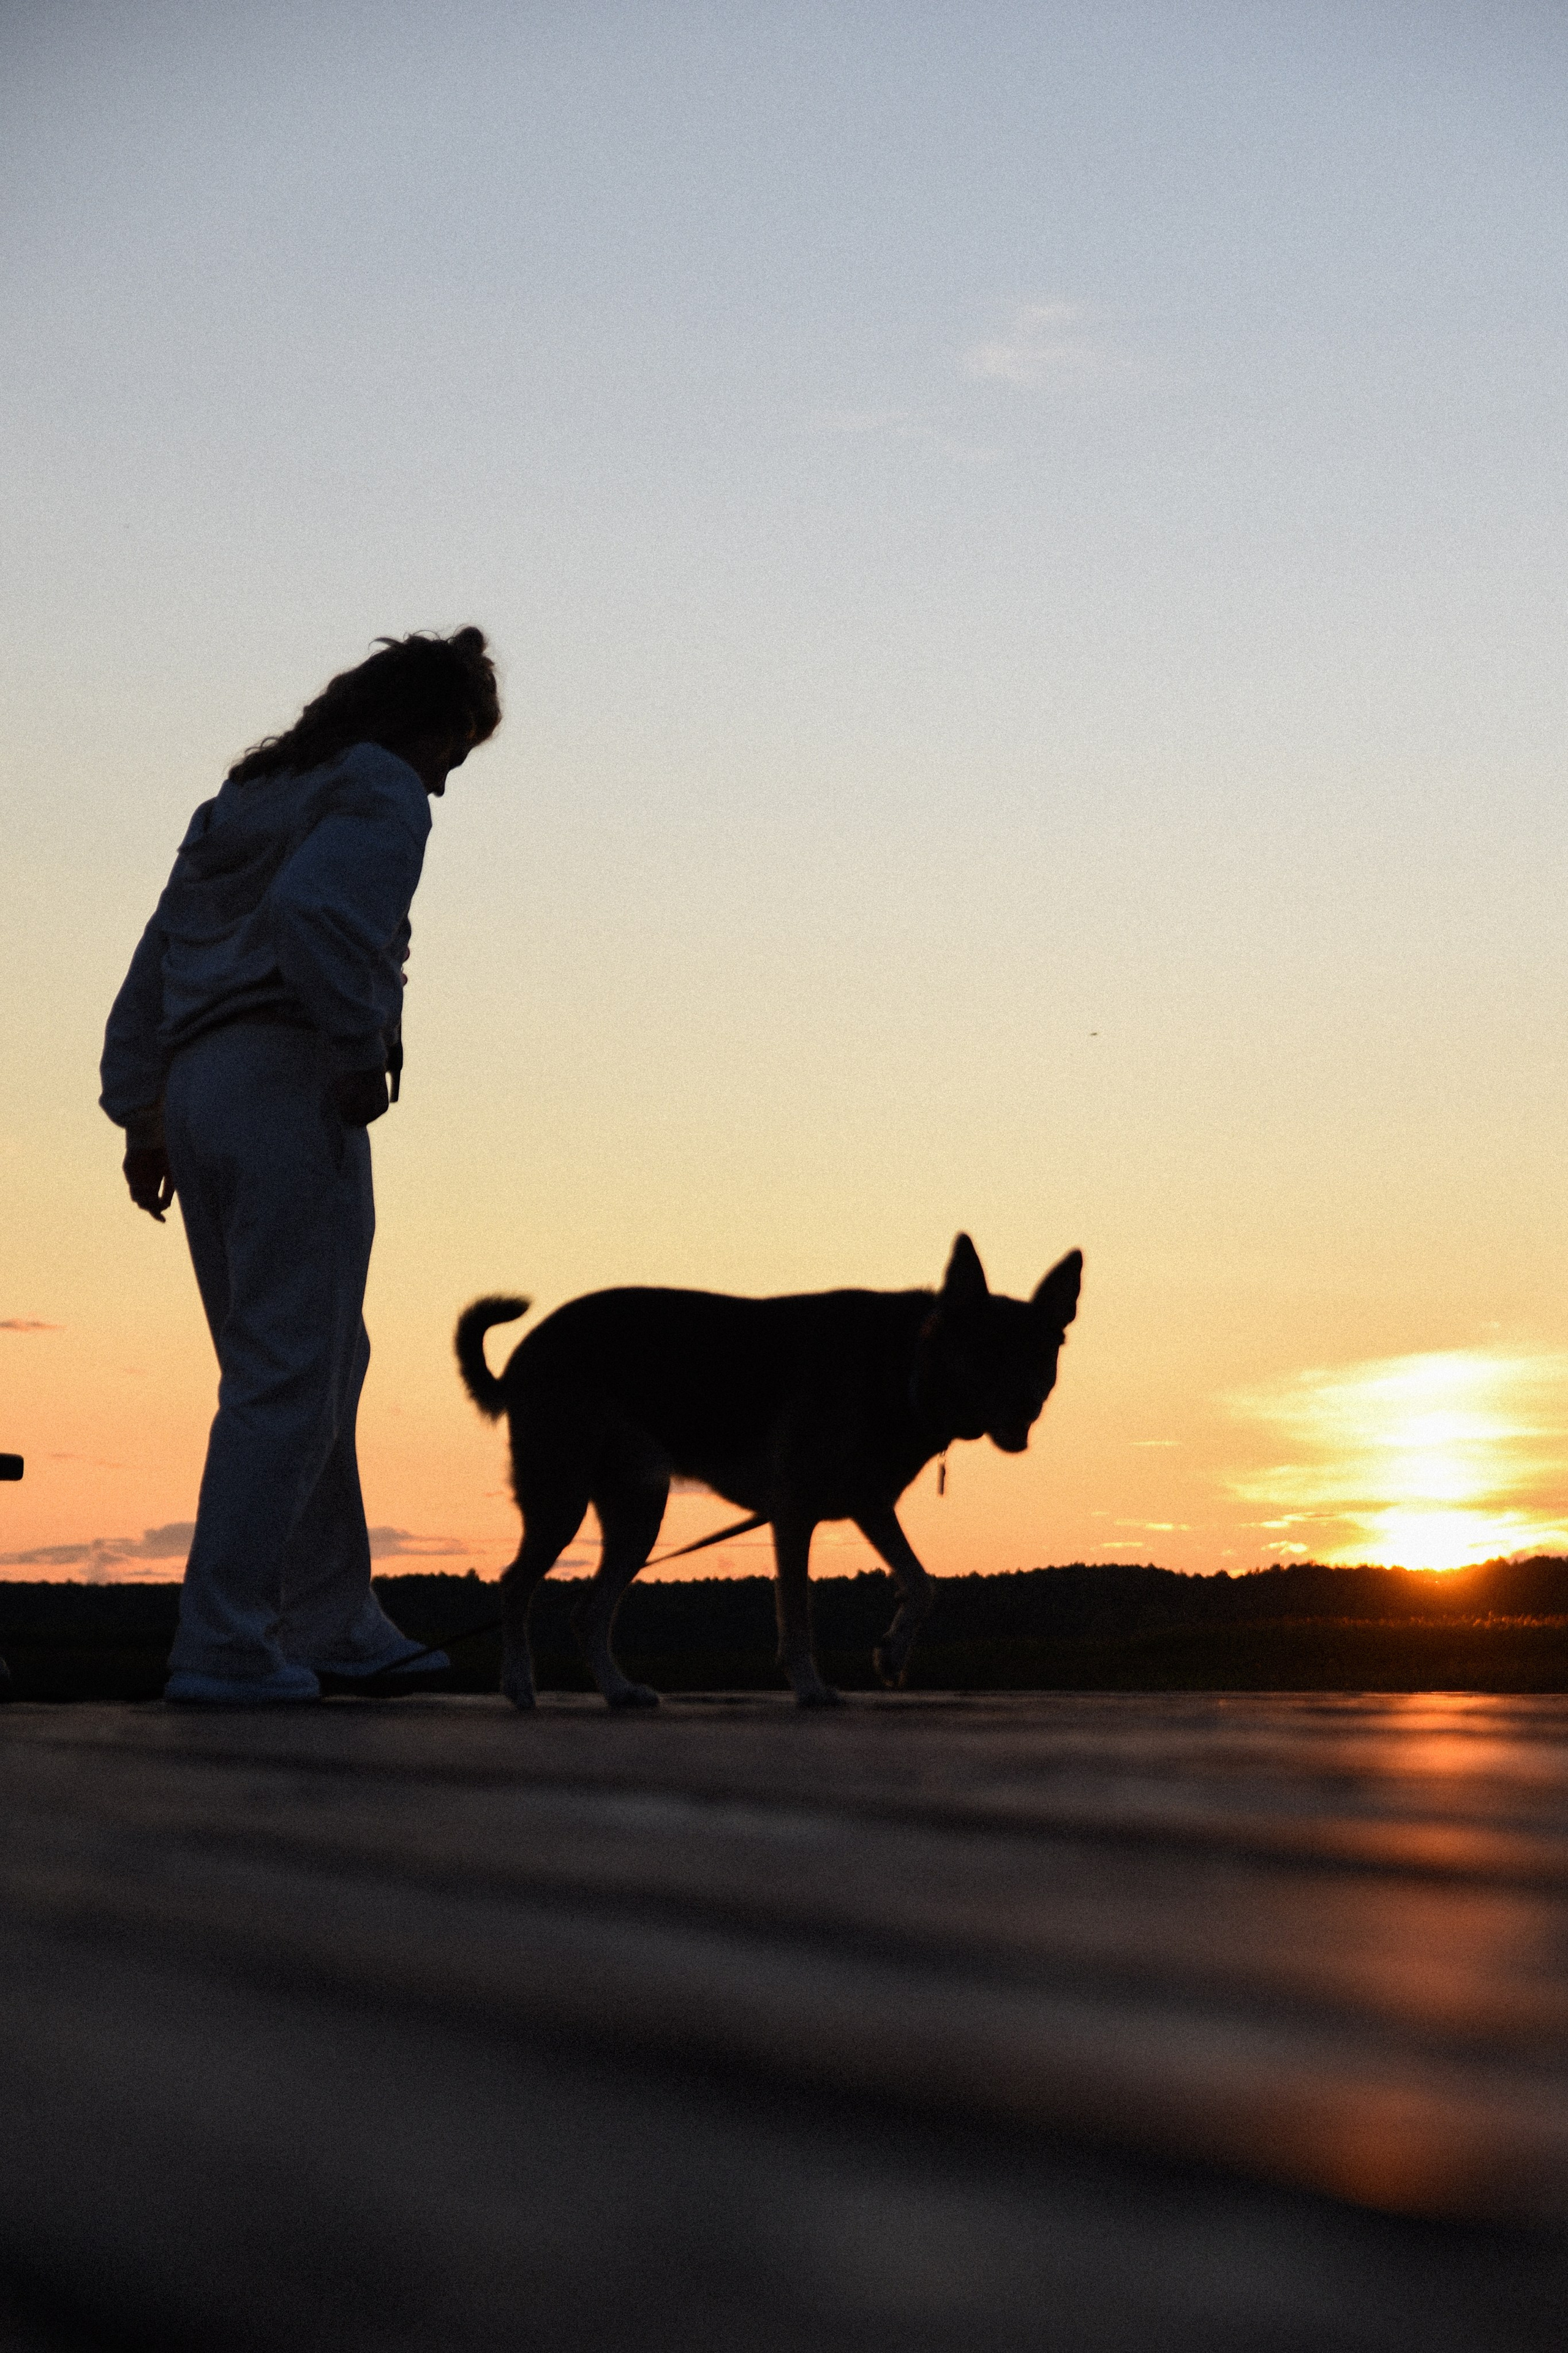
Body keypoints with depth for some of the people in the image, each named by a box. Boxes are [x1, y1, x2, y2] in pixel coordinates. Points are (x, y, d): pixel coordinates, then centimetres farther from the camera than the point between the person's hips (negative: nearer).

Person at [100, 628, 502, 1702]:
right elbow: (314, 909, -23)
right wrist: (363, 1052, -15)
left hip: (197, 1091, 9)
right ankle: (225, 1644, -10)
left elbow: (156, 962, 22)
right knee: (289, 1375, -7)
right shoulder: (381, 795, -2)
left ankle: (335, 1626, 16)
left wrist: (142, 1111, 18)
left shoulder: (242, 801, 26)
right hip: (290, 1089, -9)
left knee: (321, 1367, 14)